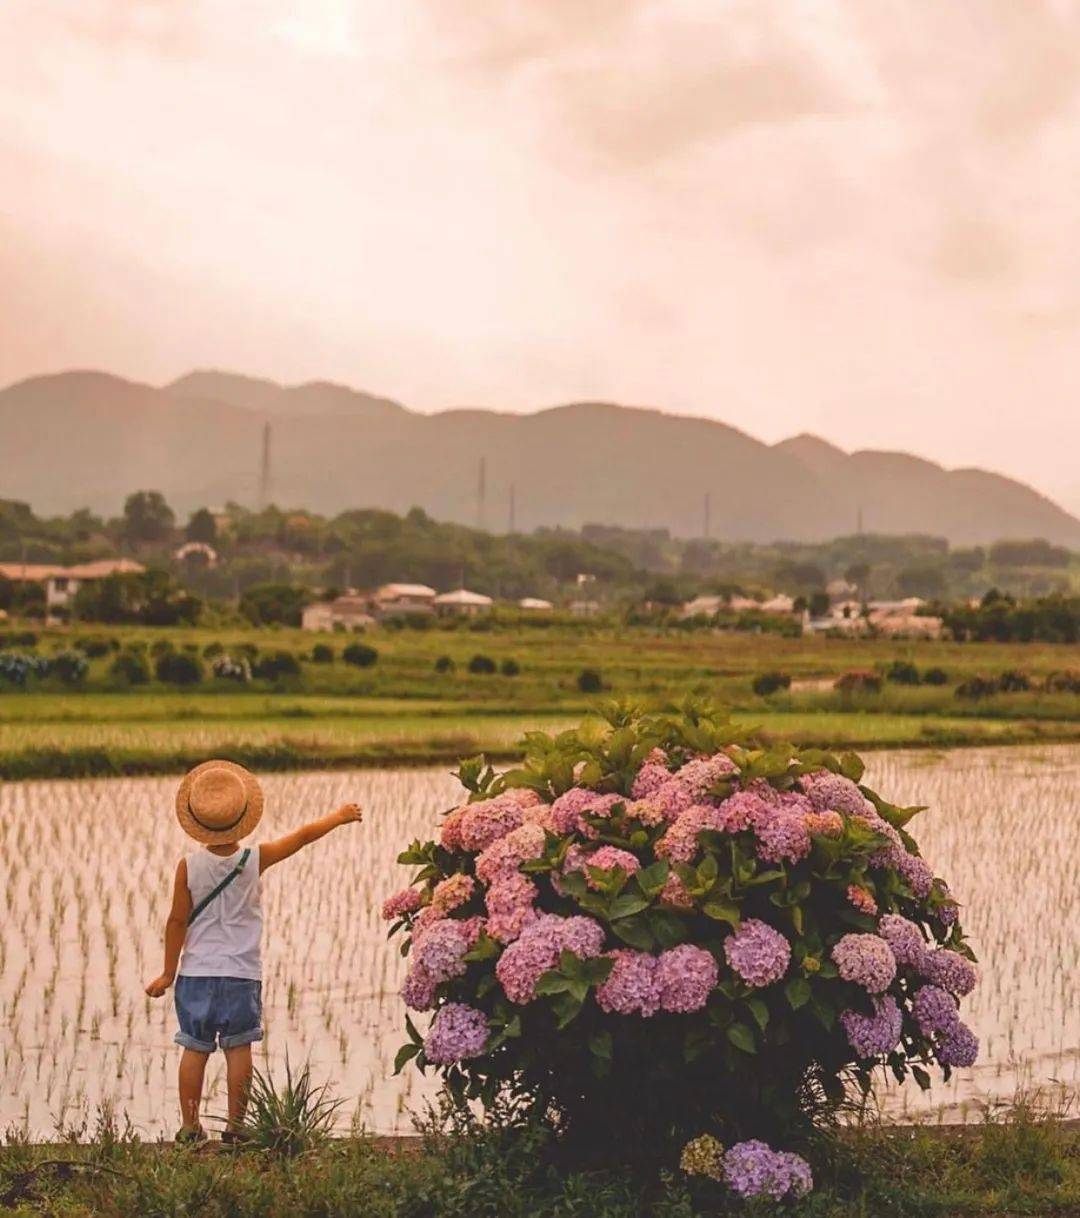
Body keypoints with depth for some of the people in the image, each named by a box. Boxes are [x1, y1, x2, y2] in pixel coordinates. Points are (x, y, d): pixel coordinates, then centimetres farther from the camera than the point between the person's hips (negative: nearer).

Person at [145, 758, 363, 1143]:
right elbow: (303, 836, 6)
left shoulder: (189, 866, -7)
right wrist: (338, 817, 21)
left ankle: (190, 1126, 11)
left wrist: (168, 973, 5)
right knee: (238, 1049, 5)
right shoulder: (255, 860, -7)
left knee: (194, 1049, 7)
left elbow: (177, 920, -3)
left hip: (197, 971, 1)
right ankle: (235, 1126, 7)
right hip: (241, 973, -1)